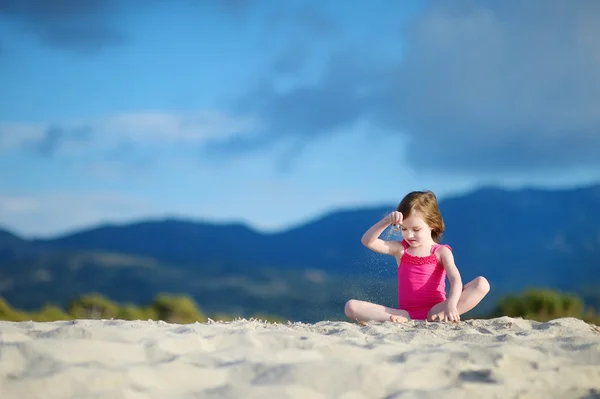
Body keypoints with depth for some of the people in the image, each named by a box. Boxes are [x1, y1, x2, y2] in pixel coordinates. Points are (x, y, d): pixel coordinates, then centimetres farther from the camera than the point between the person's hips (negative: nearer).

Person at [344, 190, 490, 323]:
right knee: (351, 306, -19)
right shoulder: (400, 249, 14)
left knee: (482, 284, -23)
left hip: (435, 309, -2)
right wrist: (386, 221, -16)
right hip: (405, 312, 2)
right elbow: (368, 241, 1)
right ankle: (403, 320, -32)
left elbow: (455, 279, -12)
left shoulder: (441, 252, 5)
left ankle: (439, 316, -34)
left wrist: (450, 305, -33)